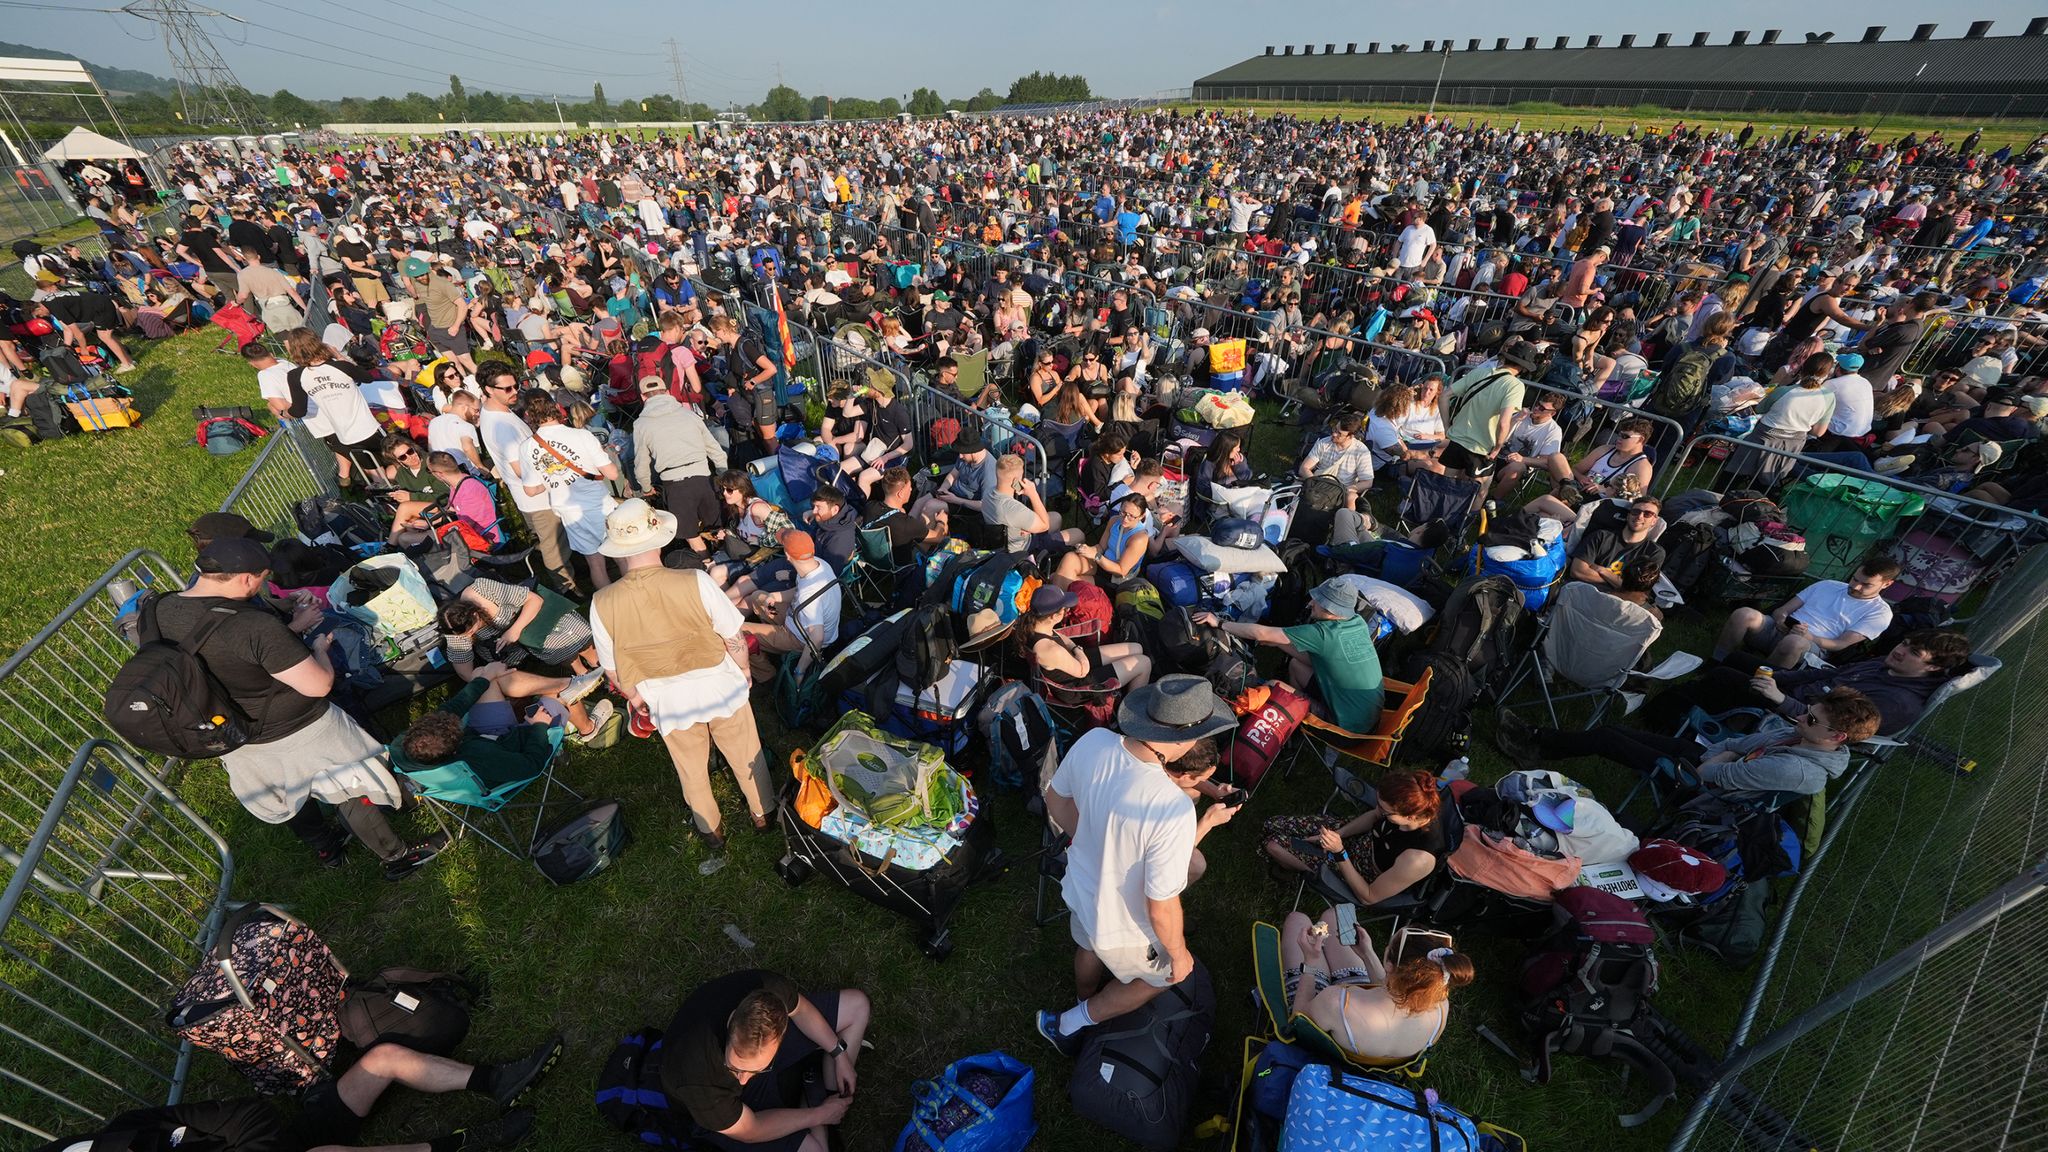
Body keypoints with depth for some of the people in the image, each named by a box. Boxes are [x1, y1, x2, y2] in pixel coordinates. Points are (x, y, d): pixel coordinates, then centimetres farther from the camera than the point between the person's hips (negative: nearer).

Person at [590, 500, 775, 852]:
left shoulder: (602, 604, -19)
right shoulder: (695, 582, -27)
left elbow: (613, 669, -6)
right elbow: (734, 639, -16)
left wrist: (636, 698, 13)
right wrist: (744, 671, 4)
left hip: (667, 701, 2)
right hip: (720, 687, -1)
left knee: (691, 768, 26)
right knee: (745, 754, 24)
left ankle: (711, 829, 48)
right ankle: (763, 812, 46)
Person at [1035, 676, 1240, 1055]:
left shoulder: (1092, 740, -24)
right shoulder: (1173, 809, -42)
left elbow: (1056, 802, -4)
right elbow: (1161, 909, -28)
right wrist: (1179, 953, -7)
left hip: (1080, 887, 5)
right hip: (1123, 927, -5)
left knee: (1090, 947, 38)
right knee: (1163, 976, 31)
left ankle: (1085, 999, 70)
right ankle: (1071, 1024, 43)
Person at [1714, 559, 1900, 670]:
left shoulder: (1880, 612, 12)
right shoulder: (1827, 585, 24)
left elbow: (1842, 644, 0)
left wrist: (1810, 637, -20)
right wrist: (1781, 620, -7)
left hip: (1813, 647, -3)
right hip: (1779, 630, 3)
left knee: (1794, 642, -44)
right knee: (1743, 614, -33)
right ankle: (1716, 667, -26)